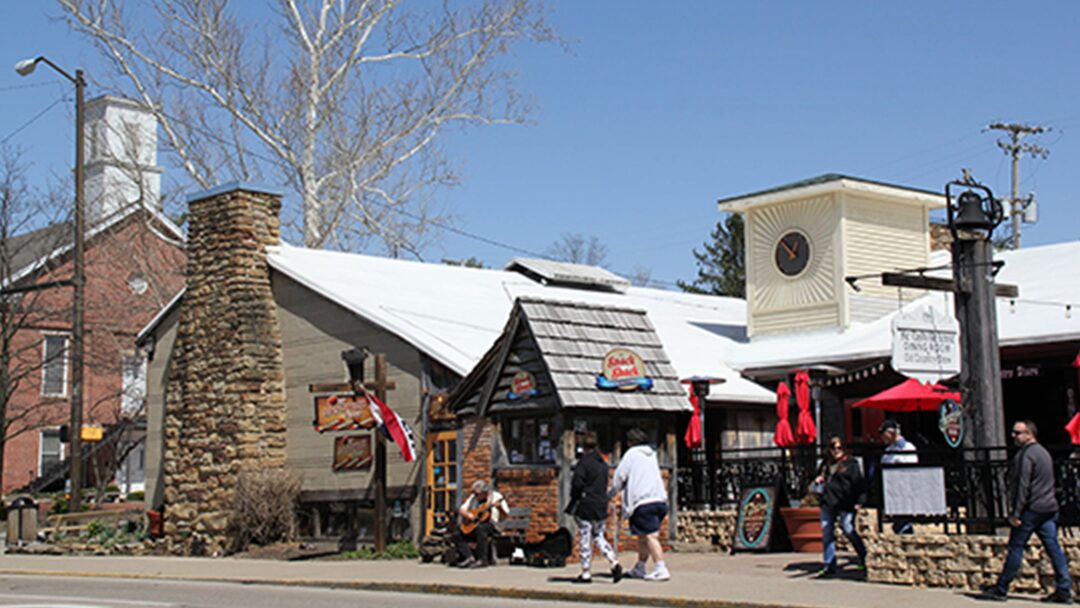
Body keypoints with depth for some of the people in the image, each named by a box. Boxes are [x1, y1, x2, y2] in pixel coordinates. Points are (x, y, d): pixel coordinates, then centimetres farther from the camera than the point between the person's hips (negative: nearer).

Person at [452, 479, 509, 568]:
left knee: (480, 528, -40)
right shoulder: (473, 497, 12)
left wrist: (499, 507, -30)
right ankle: (469, 558, -20)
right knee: (457, 535, -15)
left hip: (490, 525, -6)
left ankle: (482, 560, -35)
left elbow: (506, 514, -9)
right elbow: (461, 509, 10)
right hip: (471, 527, 6)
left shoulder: (496, 497, -3)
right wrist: (467, 515, -11)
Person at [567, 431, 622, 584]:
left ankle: (586, 573, 5)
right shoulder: (603, 463, 10)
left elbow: (577, 484, -16)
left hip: (585, 506, -6)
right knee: (598, 537, 14)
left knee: (585, 540, 2)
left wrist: (574, 498, 0)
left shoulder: (583, 462, -13)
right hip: (601, 506, 6)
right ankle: (615, 563, -4)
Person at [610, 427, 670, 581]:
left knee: (650, 536, -12)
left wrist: (612, 493, 16)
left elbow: (619, 477, -2)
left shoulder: (631, 454, -1)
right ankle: (639, 568, 26)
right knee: (643, 536, 17)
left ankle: (661, 569, -20)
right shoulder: (651, 454, 19)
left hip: (643, 501, -8)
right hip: (659, 498, 8)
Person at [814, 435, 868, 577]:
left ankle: (864, 559, 14)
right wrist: (818, 479, 8)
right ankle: (829, 565, 9)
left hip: (845, 503, -6)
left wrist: (859, 501, -12)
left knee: (849, 531, -6)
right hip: (827, 503, 6)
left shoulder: (851, 463, -1)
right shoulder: (826, 463, 17)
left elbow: (859, 483, -5)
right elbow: (820, 476, 32)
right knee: (827, 533, 3)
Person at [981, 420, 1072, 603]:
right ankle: (1064, 591, 2)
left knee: (1016, 547, -3)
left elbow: (1022, 486, -18)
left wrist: (1015, 513, -17)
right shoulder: (1043, 452, 18)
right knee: (1053, 548, 5)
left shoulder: (1025, 455, -12)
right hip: (1050, 508, 9)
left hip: (1032, 510, -9)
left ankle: (1001, 589, 1)